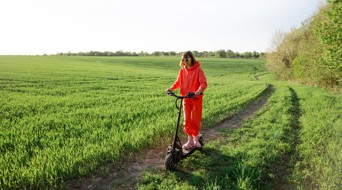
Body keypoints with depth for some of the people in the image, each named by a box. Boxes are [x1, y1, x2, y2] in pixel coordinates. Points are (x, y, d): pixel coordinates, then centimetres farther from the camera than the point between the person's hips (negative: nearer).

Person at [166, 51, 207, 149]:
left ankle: (195, 139, 26)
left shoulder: (198, 70, -10)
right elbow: (178, 82, 8)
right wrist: (172, 88, -9)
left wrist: (200, 90, -36)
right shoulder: (182, 70, 3)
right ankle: (190, 140, 17)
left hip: (196, 98, -3)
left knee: (195, 119, 6)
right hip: (186, 98, 3)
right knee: (187, 119, 4)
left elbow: (203, 83, -17)